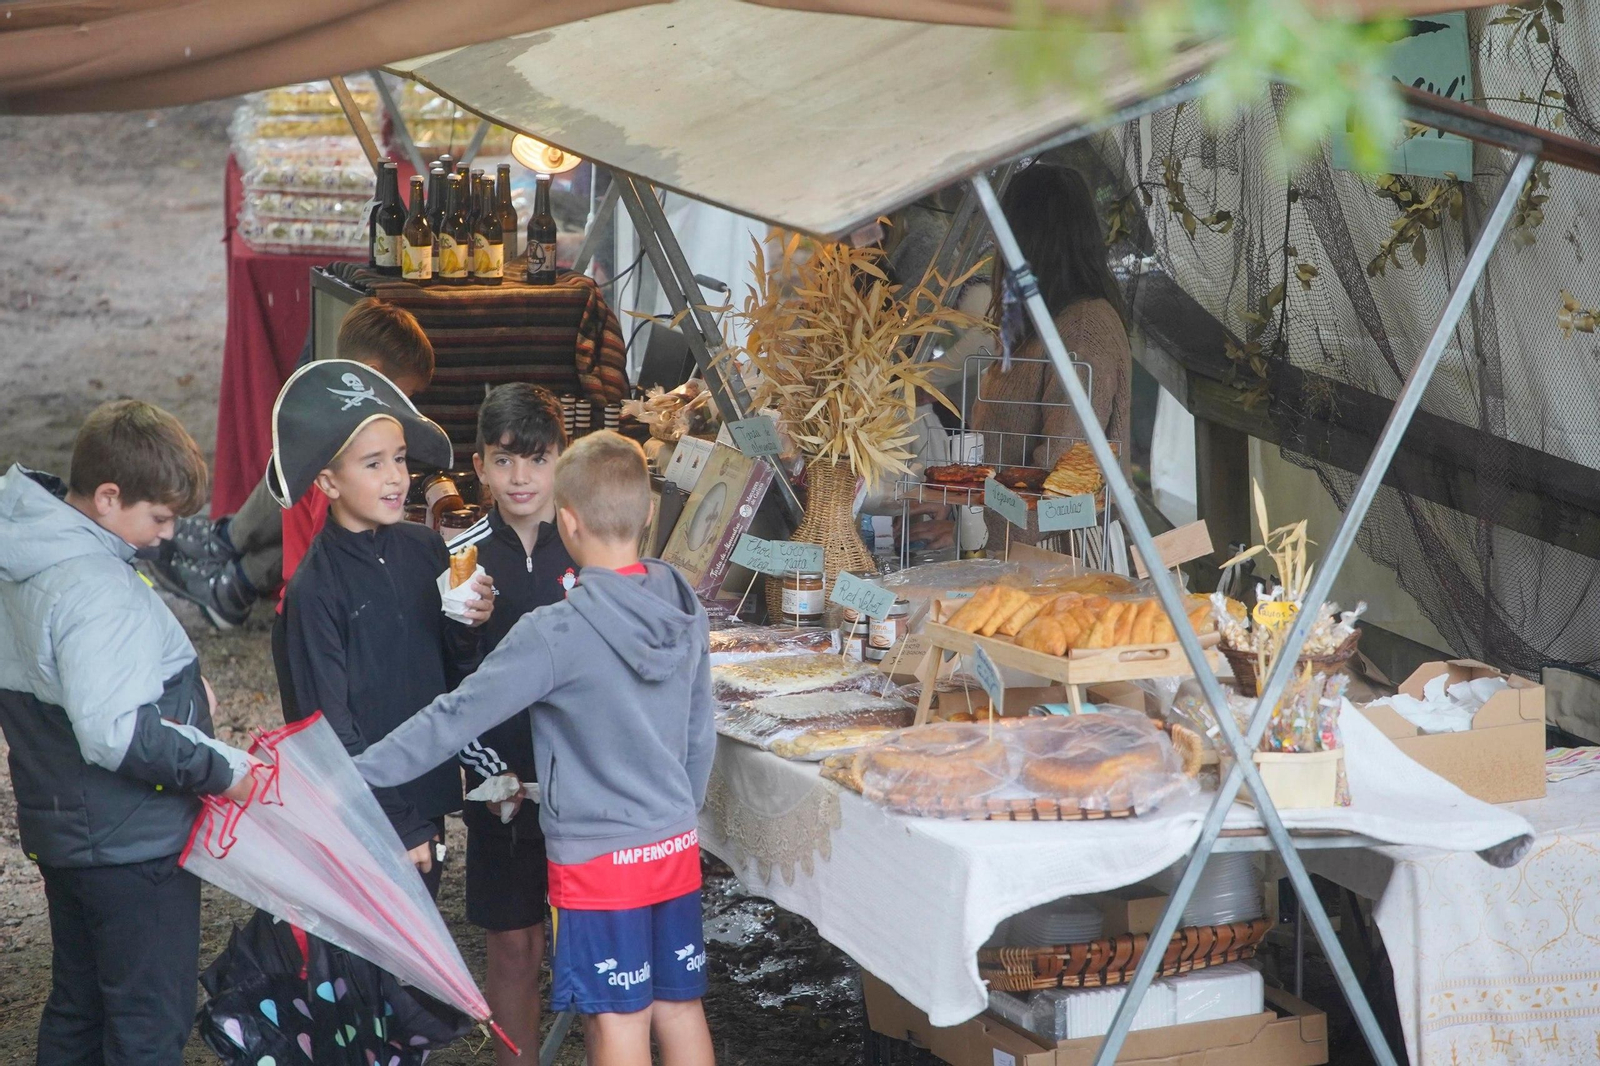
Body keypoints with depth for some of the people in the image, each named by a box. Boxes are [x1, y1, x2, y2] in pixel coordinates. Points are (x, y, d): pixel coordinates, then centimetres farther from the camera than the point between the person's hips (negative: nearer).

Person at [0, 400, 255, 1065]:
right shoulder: (94, 588, -26)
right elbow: (115, 734, -32)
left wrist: (173, 683, 6)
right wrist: (223, 768, -22)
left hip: (63, 829, 10)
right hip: (132, 842, -10)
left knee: (77, 1009, 21)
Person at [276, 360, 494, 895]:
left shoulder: (424, 548, 2)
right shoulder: (314, 587, -13)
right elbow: (332, 726, -12)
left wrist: (468, 625, -9)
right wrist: (396, 827, -13)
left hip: (426, 796, 6)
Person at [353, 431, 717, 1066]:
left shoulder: (556, 633, -20)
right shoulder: (685, 611, -1)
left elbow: (457, 719, -18)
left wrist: (355, 774, -10)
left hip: (598, 857, -6)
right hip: (675, 847, 6)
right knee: (680, 1008, 15)